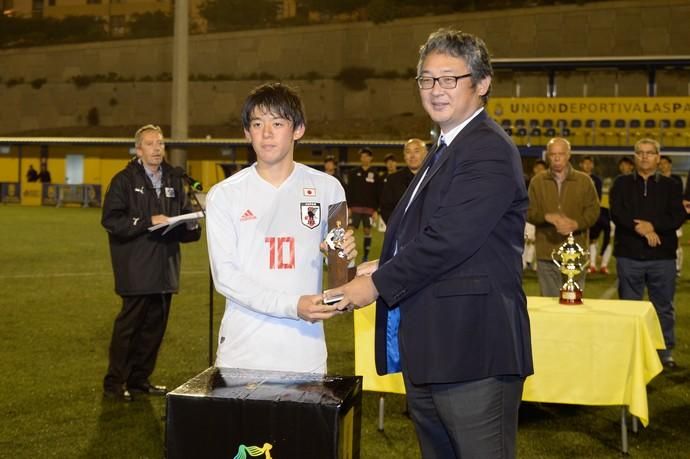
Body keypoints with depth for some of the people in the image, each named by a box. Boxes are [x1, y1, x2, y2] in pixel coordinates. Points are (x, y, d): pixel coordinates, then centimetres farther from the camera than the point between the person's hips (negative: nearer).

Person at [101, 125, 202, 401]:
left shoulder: (173, 181, 16)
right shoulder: (124, 181, -3)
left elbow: (185, 214, 21)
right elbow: (111, 220, -13)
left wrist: (191, 224, -3)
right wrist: (148, 221, -19)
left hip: (165, 269, 6)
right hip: (136, 271, -6)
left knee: (155, 326, 9)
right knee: (129, 324, -3)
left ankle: (139, 378, 21)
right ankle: (114, 382, 6)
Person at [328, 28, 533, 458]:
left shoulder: (489, 151, -13)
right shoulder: (446, 149, 19)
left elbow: (448, 240, -21)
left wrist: (378, 283, -13)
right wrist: (386, 266, 4)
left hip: (472, 350, -10)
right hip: (430, 353, 10)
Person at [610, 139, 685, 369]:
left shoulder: (670, 186, 7)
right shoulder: (622, 184, 7)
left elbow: (678, 217, -5)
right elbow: (617, 213, -7)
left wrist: (652, 225, -18)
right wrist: (642, 230, -17)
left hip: (663, 256, 0)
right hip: (629, 255, 0)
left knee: (664, 307, 6)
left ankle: (666, 352, 16)